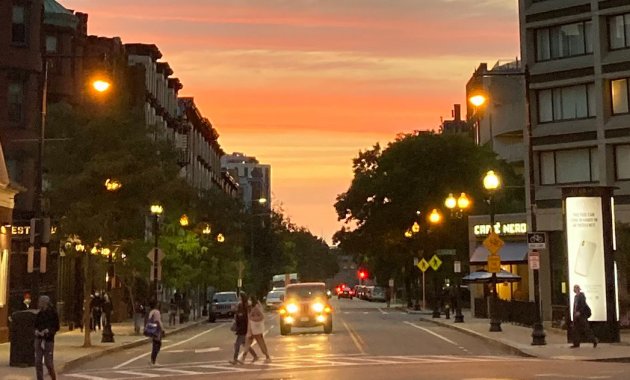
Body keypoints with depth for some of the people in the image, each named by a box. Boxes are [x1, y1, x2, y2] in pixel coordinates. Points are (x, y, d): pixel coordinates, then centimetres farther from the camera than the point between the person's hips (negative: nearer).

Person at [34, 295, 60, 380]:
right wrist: (36, 330, -1)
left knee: (48, 362, -4)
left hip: (48, 340, -5)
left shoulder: (53, 313, -4)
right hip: (38, 339, 5)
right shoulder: (39, 314, 11)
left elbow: (56, 327, -3)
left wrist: (48, 331, -18)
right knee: (38, 362, 1)